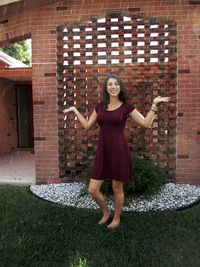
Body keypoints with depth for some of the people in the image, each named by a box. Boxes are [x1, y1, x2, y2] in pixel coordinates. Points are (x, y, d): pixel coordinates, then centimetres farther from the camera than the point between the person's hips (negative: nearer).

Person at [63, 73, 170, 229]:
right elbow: (87, 125, 17)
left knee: (117, 188, 10)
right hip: (102, 151, 4)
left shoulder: (126, 107, -1)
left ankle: (117, 218, 36)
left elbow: (146, 123, -1)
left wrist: (154, 104, -4)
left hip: (119, 150, -4)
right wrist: (75, 110, 22)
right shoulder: (100, 107, 10)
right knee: (92, 190, 5)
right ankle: (105, 213, 35)